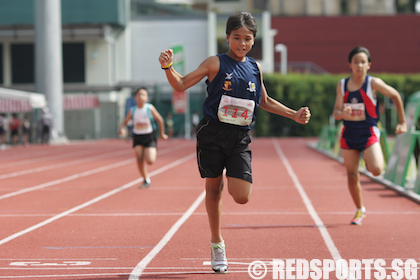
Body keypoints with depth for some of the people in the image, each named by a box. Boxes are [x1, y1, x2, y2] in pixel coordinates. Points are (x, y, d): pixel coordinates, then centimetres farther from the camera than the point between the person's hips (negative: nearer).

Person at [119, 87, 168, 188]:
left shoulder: (150, 108, -8)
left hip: (149, 136, -3)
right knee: (139, 160, -8)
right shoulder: (132, 110, -2)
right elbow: (125, 122, 8)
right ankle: (146, 180, 9)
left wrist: (162, 134, 9)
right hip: (137, 137, 3)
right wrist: (121, 128, -14)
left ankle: (154, 153, 21)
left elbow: (159, 120, 3)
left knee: (150, 161, -15)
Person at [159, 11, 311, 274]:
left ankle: (230, 179, 24)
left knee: (241, 197, -12)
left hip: (240, 139, 2)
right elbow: (181, 85, -5)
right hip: (212, 134, -2)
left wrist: (294, 115, 17)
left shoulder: (255, 68, 9)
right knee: (213, 189, 9)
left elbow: (265, 101, 24)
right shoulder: (216, 63, -3)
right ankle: (217, 243, 26)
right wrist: (168, 67, -24)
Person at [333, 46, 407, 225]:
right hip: (349, 133, 3)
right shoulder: (342, 85, -1)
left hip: (369, 133, -3)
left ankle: (372, 159, 15)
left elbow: (395, 96, 3)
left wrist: (402, 122, 6)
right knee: (351, 175, 5)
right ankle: (360, 210, 25)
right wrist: (342, 113, -23)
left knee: (376, 170, -23)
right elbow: (336, 112, 2)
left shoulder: (373, 83, -10)